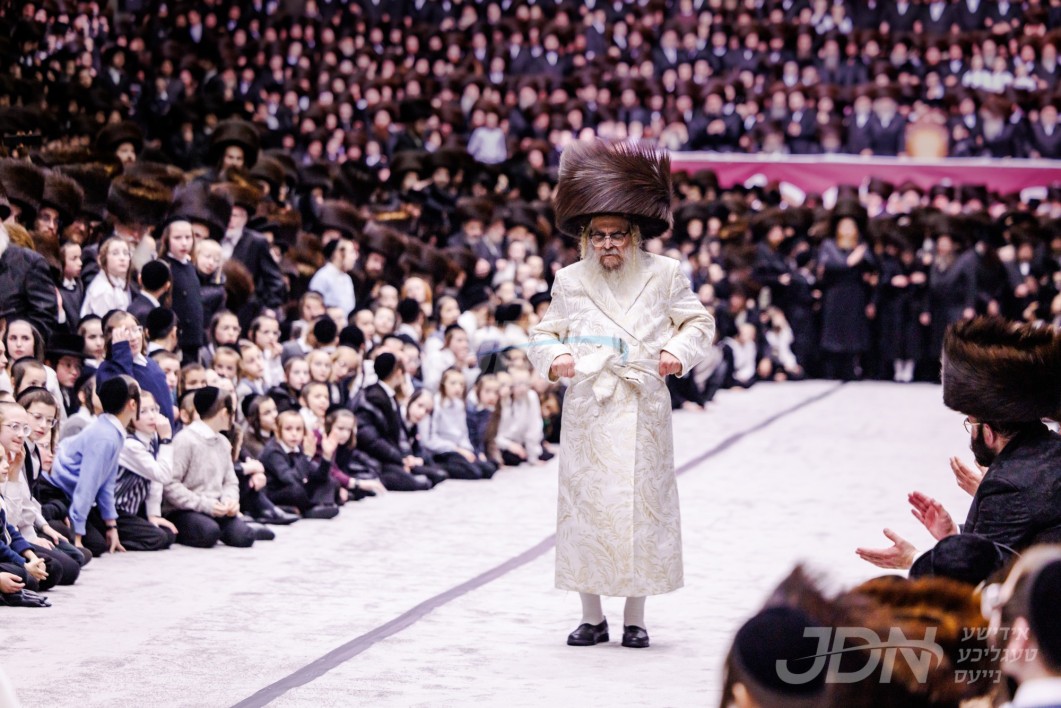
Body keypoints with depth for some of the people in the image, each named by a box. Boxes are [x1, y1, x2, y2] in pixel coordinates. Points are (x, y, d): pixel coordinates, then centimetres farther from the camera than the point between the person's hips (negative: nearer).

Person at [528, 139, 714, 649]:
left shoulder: (663, 275, 1)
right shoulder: (570, 282, 6)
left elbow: (698, 322, 12)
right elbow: (544, 334, 16)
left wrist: (679, 352, -7)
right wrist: (553, 360, -5)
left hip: (642, 409, -1)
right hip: (587, 410, 1)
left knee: (642, 503, 0)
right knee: (585, 503, 2)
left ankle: (635, 618, 11)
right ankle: (592, 616, 14)